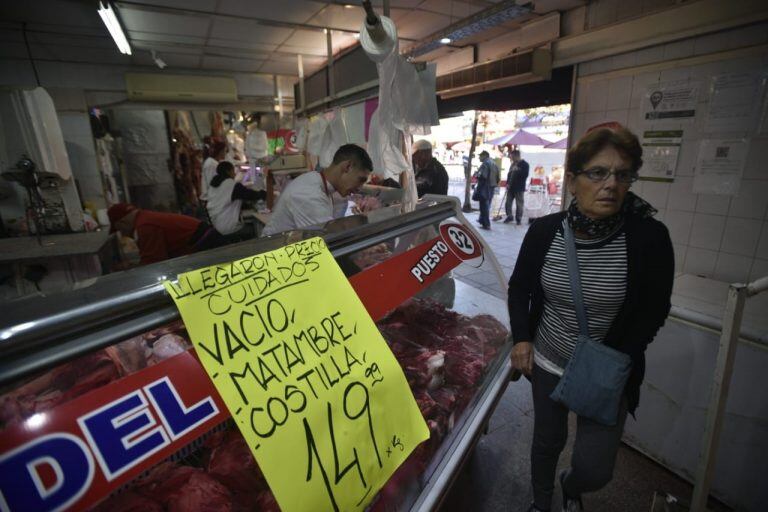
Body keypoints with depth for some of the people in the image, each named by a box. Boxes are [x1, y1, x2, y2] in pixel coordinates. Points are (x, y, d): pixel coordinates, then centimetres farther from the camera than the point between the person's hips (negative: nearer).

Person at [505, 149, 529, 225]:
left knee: (519, 204, -1)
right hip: (511, 187, 6)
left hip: (519, 188, -6)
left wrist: (517, 170, -16)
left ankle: (518, 219, 8)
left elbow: (525, 175, -13)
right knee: (508, 203, 6)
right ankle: (509, 216, 19)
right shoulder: (513, 164, 14)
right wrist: (507, 183, 6)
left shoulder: (524, 164, -4)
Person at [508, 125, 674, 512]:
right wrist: (521, 338, -10)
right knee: (547, 439, 21)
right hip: (547, 362, 1)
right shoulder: (544, 231, -13)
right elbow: (519, 288, 1)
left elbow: (654, 311, -5)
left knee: (595, 469, 6)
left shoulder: (649, 237, -17)